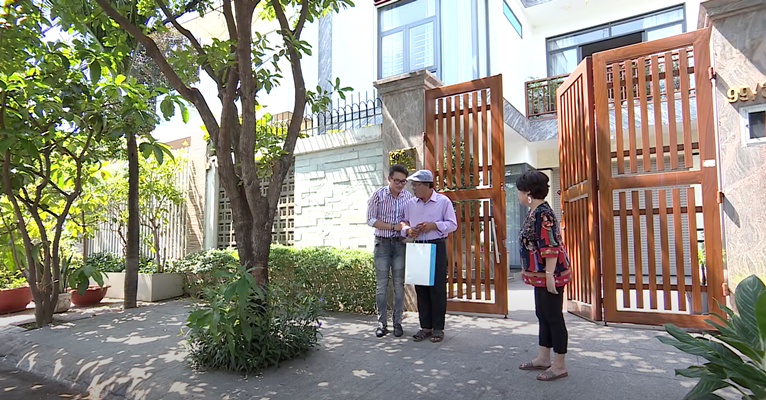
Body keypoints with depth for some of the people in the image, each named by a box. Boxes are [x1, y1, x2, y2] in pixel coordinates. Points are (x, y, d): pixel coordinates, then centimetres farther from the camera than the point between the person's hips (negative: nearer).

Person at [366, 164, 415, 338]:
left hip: (400, 244, 2)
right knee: (381, 285, 3)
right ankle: (382, 323, 13)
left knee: (399, 284, 6)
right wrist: (394, 227, -14)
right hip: (382, 243, -1)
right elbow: (371, 220, -7)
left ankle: (397, 322, 16)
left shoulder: (409, 197, 1)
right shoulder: (378, 195, -4)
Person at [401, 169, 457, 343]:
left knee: (437, 288, 0)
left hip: (437, 247, -4)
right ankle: (425, 326, 19)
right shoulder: (411, 204, 9)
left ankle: (438, 328, 12)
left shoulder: (443, 201, -4)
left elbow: (452, 224, -4)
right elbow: (404, 222, 15)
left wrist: (433, 225, -17)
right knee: (420, 288, 7)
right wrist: (408, 230, -7)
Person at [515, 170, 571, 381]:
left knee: (553, 316, 1)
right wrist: (528, 270, 24)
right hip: (540, 275, 10)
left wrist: (550, 275, -24)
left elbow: (551, 247, -24)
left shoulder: (543, 213, -19)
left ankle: (559, 365, 14)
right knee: (543, 314, 16)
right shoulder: (535, 212, 11)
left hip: (549, 274, -10)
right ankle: (543, 358, 29)